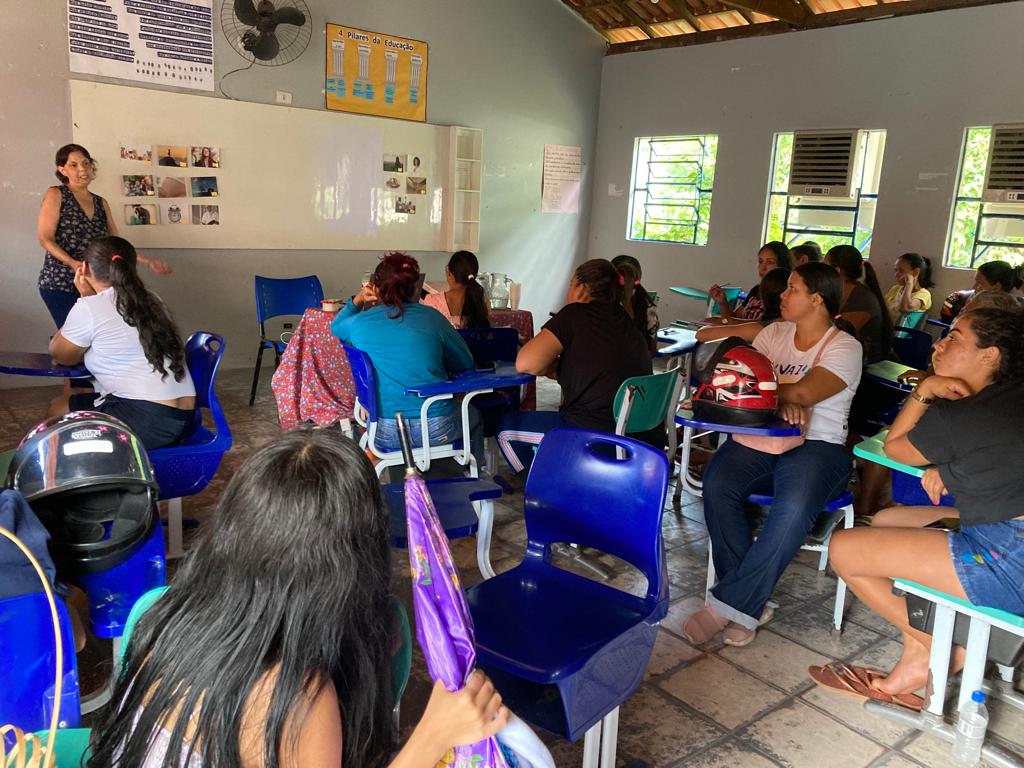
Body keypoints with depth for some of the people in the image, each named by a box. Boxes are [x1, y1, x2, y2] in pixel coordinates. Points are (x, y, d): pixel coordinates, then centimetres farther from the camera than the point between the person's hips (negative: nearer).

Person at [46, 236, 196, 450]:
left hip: (144, 421, -7)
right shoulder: (150, 300, 15)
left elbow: (61, 356, 13)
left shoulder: (89, 307, -5)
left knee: (57, 410, 18)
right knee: (82, 399, 27)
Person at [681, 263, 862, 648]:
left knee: (794, 508, -35)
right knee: (717, 483, -27)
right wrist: (782, 398, -12)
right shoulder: (774, 333, 17)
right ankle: (749, 602, -17)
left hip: (816, 446, -4)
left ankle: (730, 604, -24)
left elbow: (804, 392, -16)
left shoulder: (845, 347, 0)